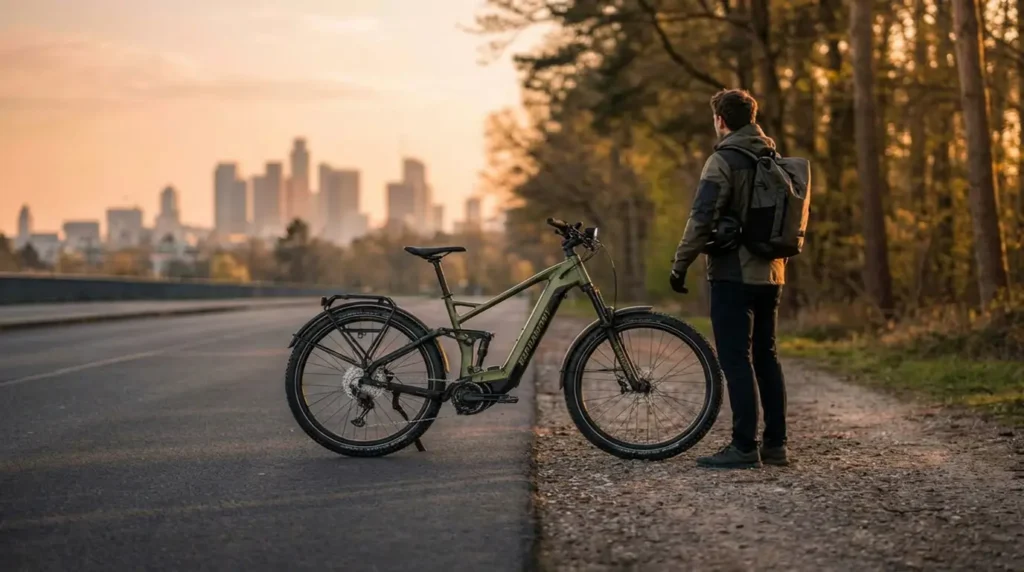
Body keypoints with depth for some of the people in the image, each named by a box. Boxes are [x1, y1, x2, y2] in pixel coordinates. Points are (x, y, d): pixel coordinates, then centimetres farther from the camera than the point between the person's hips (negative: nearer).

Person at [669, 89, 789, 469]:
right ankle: (775, 444, 15)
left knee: (736, 360, -5)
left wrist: (680, 264, -11)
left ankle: (744, 447, -5)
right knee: (766, 356, 13)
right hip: (771, 273, 8)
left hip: (734, 273, -8)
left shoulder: (724, 160, -11)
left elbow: (702, 219, -18)